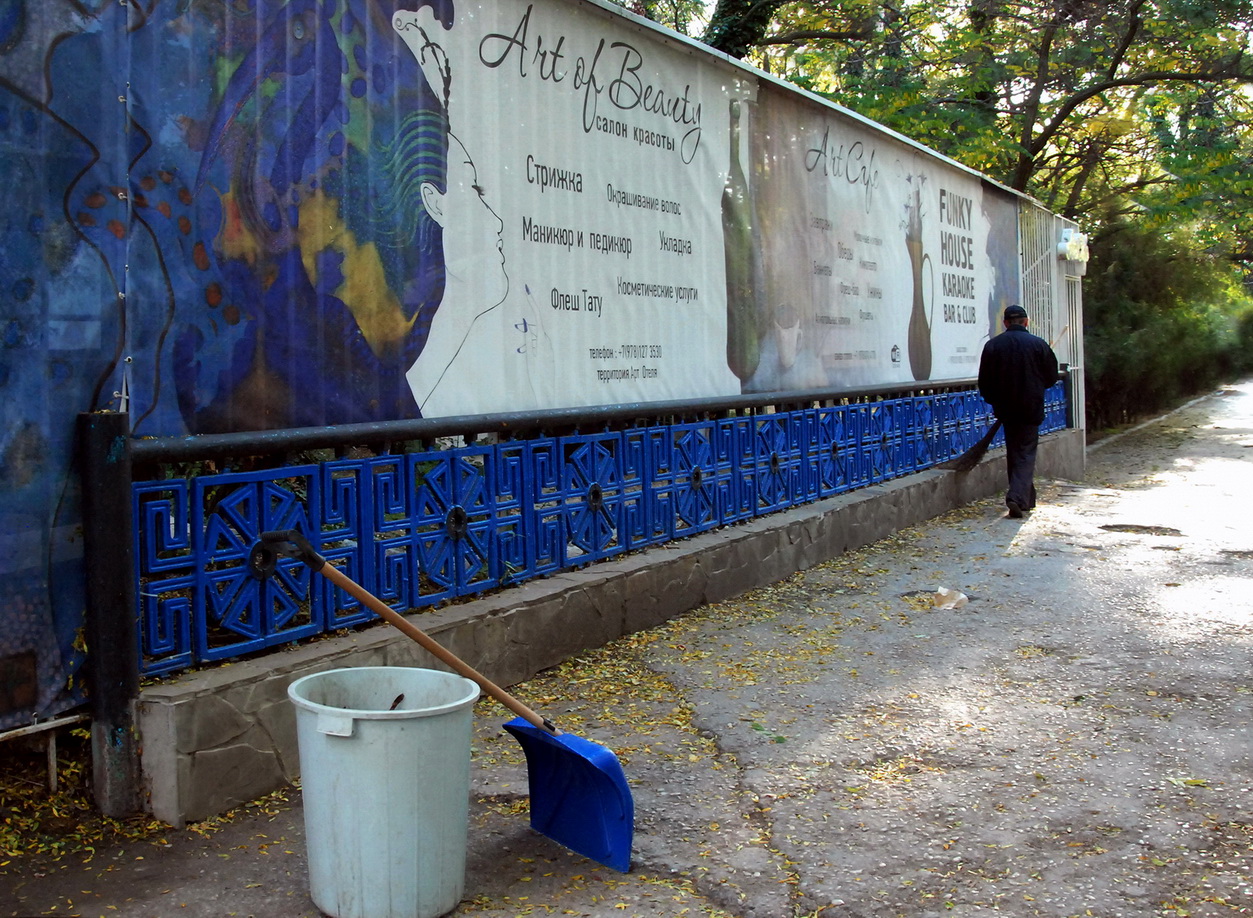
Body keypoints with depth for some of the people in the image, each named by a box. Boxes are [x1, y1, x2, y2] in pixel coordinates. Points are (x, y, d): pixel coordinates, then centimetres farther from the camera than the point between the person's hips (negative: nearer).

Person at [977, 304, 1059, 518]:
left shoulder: (992, 345, -1)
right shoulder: (1038, 344, -6)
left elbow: (984, 381, 3)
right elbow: (1051, 377, 2)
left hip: (1005, 409, 3)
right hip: (1031, 409, -3)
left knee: (1013, 452, 15)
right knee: (1026, 453, 0)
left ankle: (1026, 498, 23)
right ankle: (1017, 497, -18)